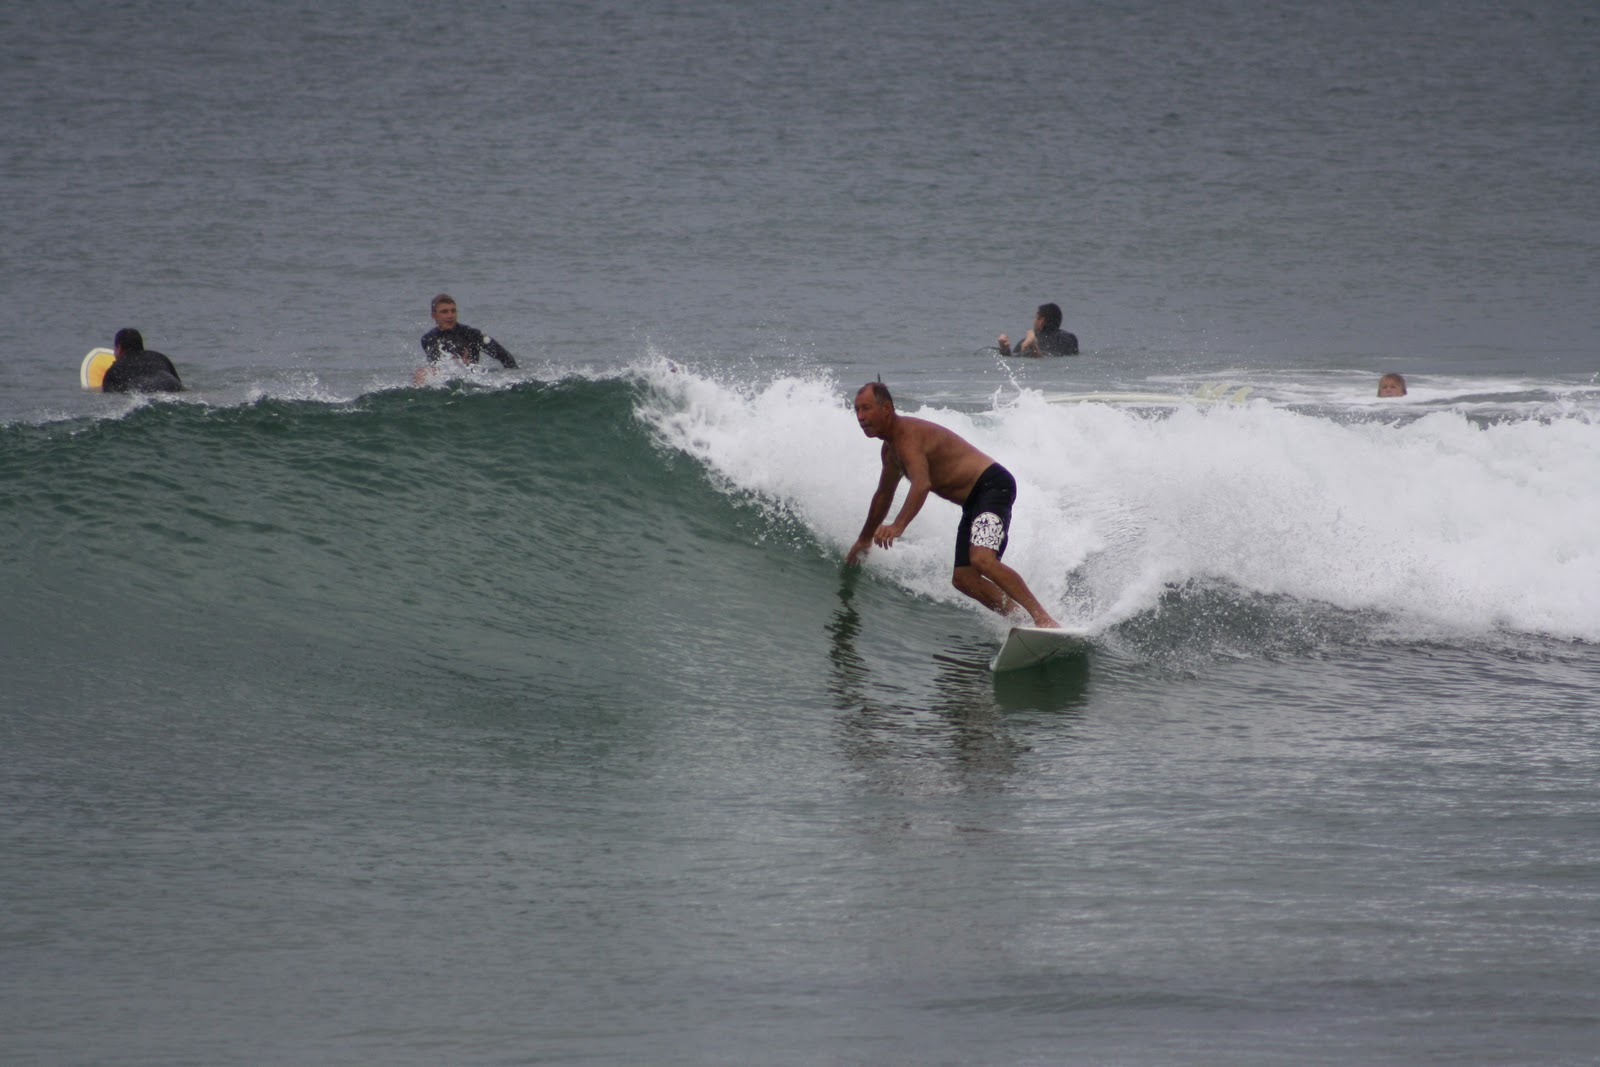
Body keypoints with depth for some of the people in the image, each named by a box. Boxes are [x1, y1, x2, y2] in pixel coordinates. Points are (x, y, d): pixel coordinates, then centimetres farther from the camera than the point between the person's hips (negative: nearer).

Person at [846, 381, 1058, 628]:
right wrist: (865, 539, 44)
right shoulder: (890, 448, 16)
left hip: (993, 485, -10)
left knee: (981, 559, -30)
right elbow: (884, 496, 34)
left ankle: (1044, 619, -31)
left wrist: (898, 526, -47)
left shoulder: (908, 435, -17)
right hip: (973, 503, 10)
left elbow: (922, 485, -35)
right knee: (963, 578, 0)